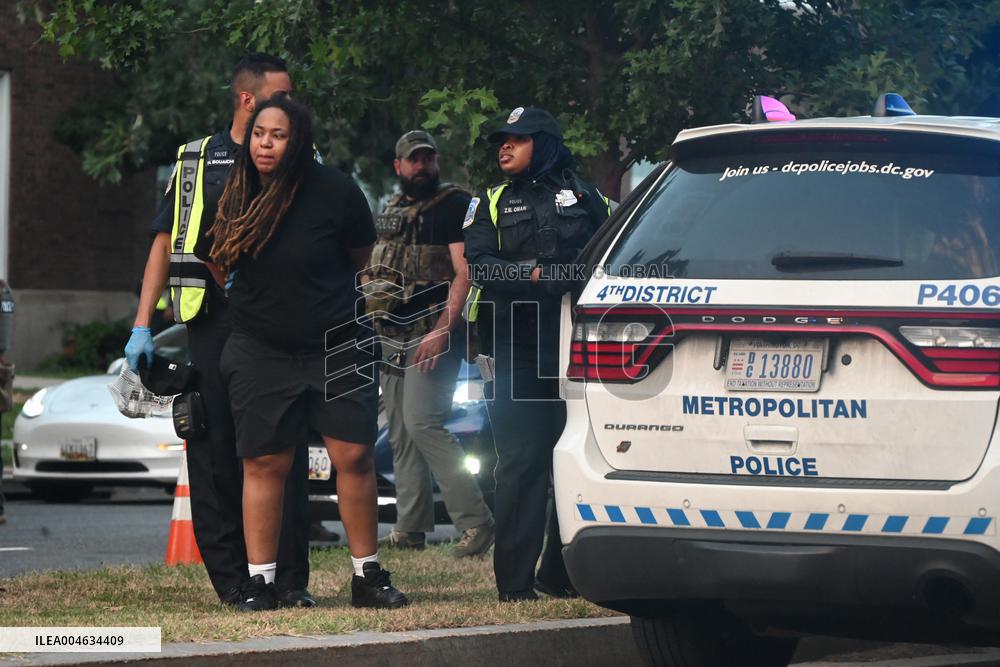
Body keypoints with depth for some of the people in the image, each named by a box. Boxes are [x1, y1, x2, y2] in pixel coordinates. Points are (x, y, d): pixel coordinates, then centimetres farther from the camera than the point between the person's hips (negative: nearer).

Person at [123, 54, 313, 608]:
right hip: (212, 321, 0)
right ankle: (232, 578, 6)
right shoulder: (197, 162, 10)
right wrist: (142, 326, 1)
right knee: (213, 452, 0)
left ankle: (289, 579, 1)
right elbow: (164, 245, 10)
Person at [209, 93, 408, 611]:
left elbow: (360, 258, 6)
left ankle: (367, 577, 6)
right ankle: (260, 582, 7)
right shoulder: (237, 195, -3)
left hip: (335, 348, -2)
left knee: (354, 456, -5)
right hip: (261, 352, 2)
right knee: (264, 464, 1)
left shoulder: (334, 192, -12)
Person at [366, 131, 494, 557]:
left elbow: (464, 274, -13)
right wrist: (369, 329, 17)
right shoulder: (390, 212, 18)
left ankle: (476, 521, -19)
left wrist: (441, 331, -22)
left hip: (433, 334, -8)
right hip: (391, 337, 8)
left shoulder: (454, 206, -5)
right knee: (400, 435, 7)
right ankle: (410, 528, 11)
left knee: (422, 424, -19)